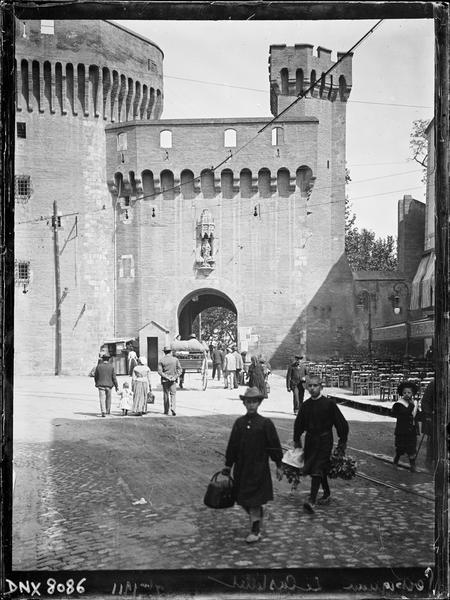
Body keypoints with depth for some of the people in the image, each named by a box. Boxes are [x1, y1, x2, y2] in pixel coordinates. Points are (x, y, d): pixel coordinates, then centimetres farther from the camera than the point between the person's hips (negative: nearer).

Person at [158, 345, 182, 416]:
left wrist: (167, 377, -12)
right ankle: (173, 408, -20)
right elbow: (180, 370, -3)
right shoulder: (175, 359, 1)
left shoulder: (161, 360, -2)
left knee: (166, 395, 11)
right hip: (173, 381, 0)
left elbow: (159, 371, -10)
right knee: (173, 394, 1)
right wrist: (175, 377, -8)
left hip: (164, 380, 0)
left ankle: (166, 411, 16)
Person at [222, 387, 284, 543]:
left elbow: (275, 445, -1)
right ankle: (258, 518, 33)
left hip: (259, 468, -4)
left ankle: (255, 531, 7)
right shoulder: (239, 423, 5)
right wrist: (228, 465, 13)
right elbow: (232, 445, 11)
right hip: (241, 469, 4)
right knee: (243, 501, 10)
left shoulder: (265, 423, -5)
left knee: (254, 501, -5)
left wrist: (279, 465, -1)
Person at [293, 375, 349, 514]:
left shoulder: (329, 403, -9)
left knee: (317, 470, -14)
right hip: (310, 440, 5)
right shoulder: (305, 405, 4)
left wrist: (342, 441, -5)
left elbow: (341, 423, -4)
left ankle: (311, 501, -20)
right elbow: (298, 424, 17)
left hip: (324, 441, -5)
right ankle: (326, 494, 33)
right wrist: (296, 440, 17)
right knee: (321, 470, 14)